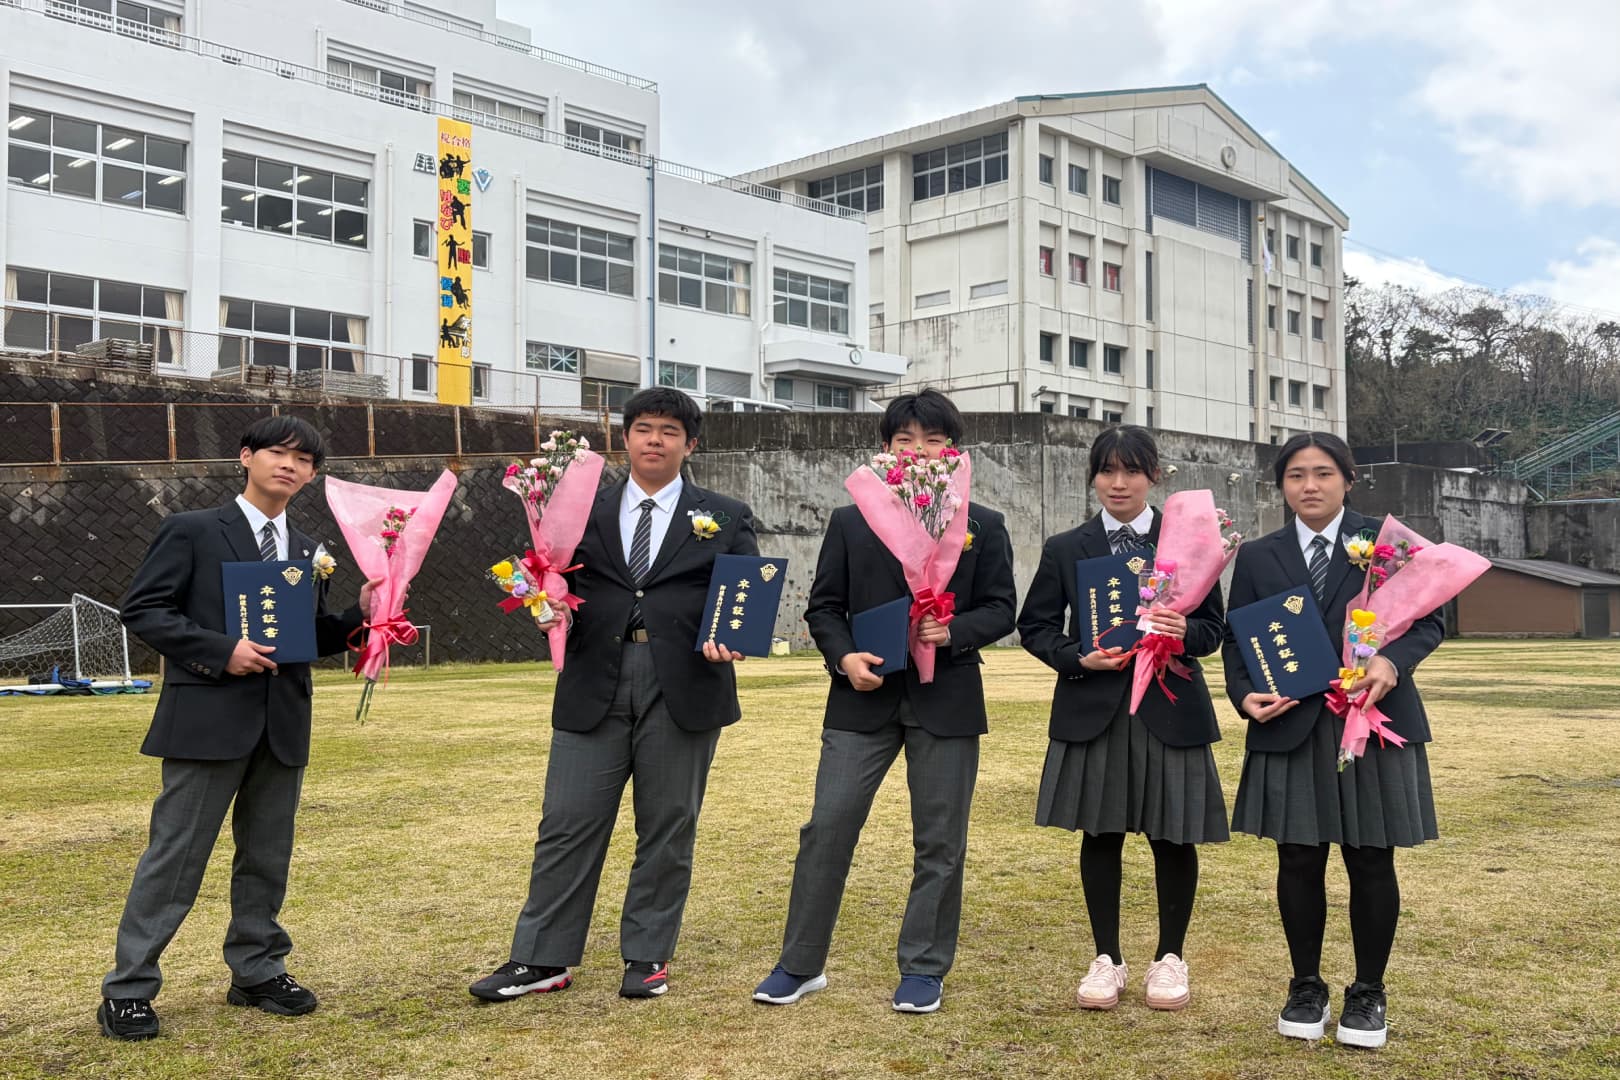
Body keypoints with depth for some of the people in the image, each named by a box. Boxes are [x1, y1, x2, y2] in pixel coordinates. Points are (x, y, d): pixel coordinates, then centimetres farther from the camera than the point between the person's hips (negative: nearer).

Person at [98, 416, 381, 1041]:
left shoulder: (307, 552, 15)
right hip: (209, 719, -5)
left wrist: (359, 614, -2)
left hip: (283, 726, 5)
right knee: (175, 857, -1)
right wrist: (220, 651, -17)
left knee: (267, 858, 13)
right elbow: (142, 610, -6)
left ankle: (257, 972, 26)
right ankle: (127, 990, 10)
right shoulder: (192, 531, -1)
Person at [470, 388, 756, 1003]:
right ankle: (543, 959, 12)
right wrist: (553, 607, -11)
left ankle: (648, 957, 21)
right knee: (567, 825, 2)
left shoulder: (726, 518, 9)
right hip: (594, 687, 1)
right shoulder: (584, 512, 13)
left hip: (684, 690, -1)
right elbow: (559, 581, 12)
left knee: (667, 828, 7)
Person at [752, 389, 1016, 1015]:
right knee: (827, 827, -2)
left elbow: (1000, 610, 3)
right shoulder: (850, 523, 8)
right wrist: (843, 657, -11)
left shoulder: (983, 527, 6)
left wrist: (952, 631, -16)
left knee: (940, 841, 6)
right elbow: (823, 607, 8)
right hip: (863, 697, 0)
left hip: (946, 700, 0)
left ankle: (923, 970, 20)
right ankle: (801, 964, 12)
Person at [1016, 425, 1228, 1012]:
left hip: (1169, 709, 0)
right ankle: (1107, 958, 22)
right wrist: (1078, 657, -12)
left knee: (1173, 836, 5)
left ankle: (1170, 957, 23)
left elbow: (1213, 627, 5)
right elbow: (1035, 626, 7)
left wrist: (1184, 634, -18)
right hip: (1092, 710, 1)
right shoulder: (1065, 549, 6)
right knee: (1100, 835, 7)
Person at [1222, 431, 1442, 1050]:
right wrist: (1245, 695, -12)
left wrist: (1393, 660, -18)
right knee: (1299, 861, 6)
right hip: (1290, 728, 1)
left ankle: (1368, 993, 21)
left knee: (1370, 862, 5)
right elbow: (1237, 642, 7)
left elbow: (1429, 621, 2)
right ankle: (1306, 988, 22)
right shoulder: (1257, 558, 8)